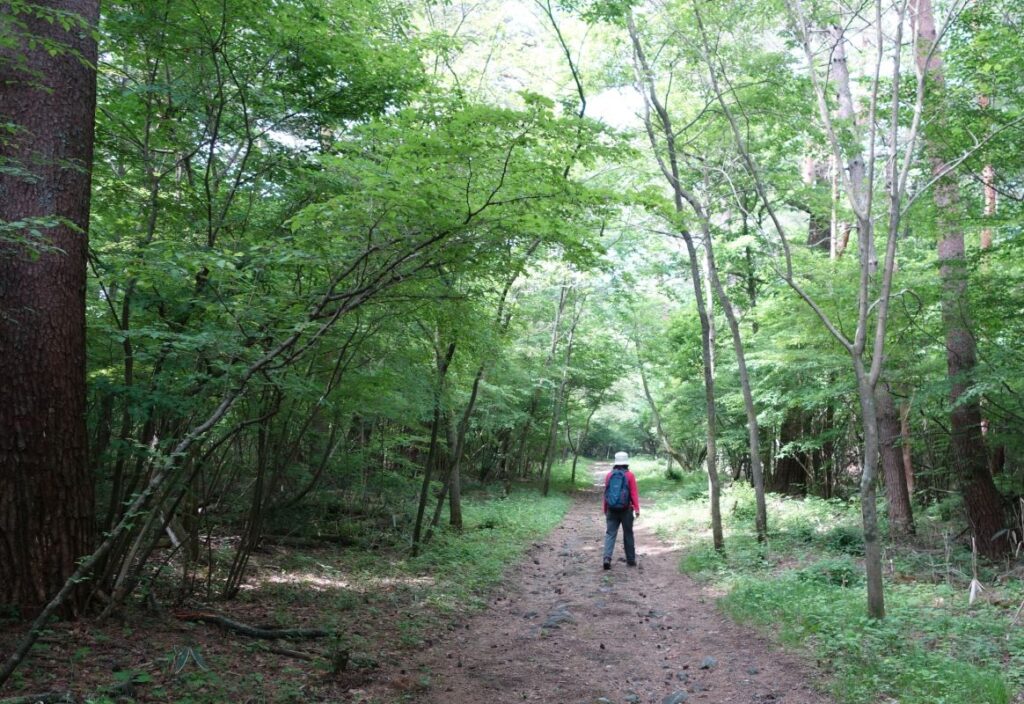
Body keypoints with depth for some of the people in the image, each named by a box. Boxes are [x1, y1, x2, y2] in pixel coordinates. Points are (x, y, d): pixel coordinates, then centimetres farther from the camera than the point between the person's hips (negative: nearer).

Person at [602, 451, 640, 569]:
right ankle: (631, 560, 18)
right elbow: (634, 493, -9)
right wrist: (637, 508, -7)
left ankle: (607, 558, -14)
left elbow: (606, 493, 7)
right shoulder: (630, 475, -5)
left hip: (612, 510, 1)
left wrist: (605, 509, 16)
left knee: (610, 534, 2)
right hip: (626, 509, -1)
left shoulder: (609, 475, 2)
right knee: (628, 534, 10)